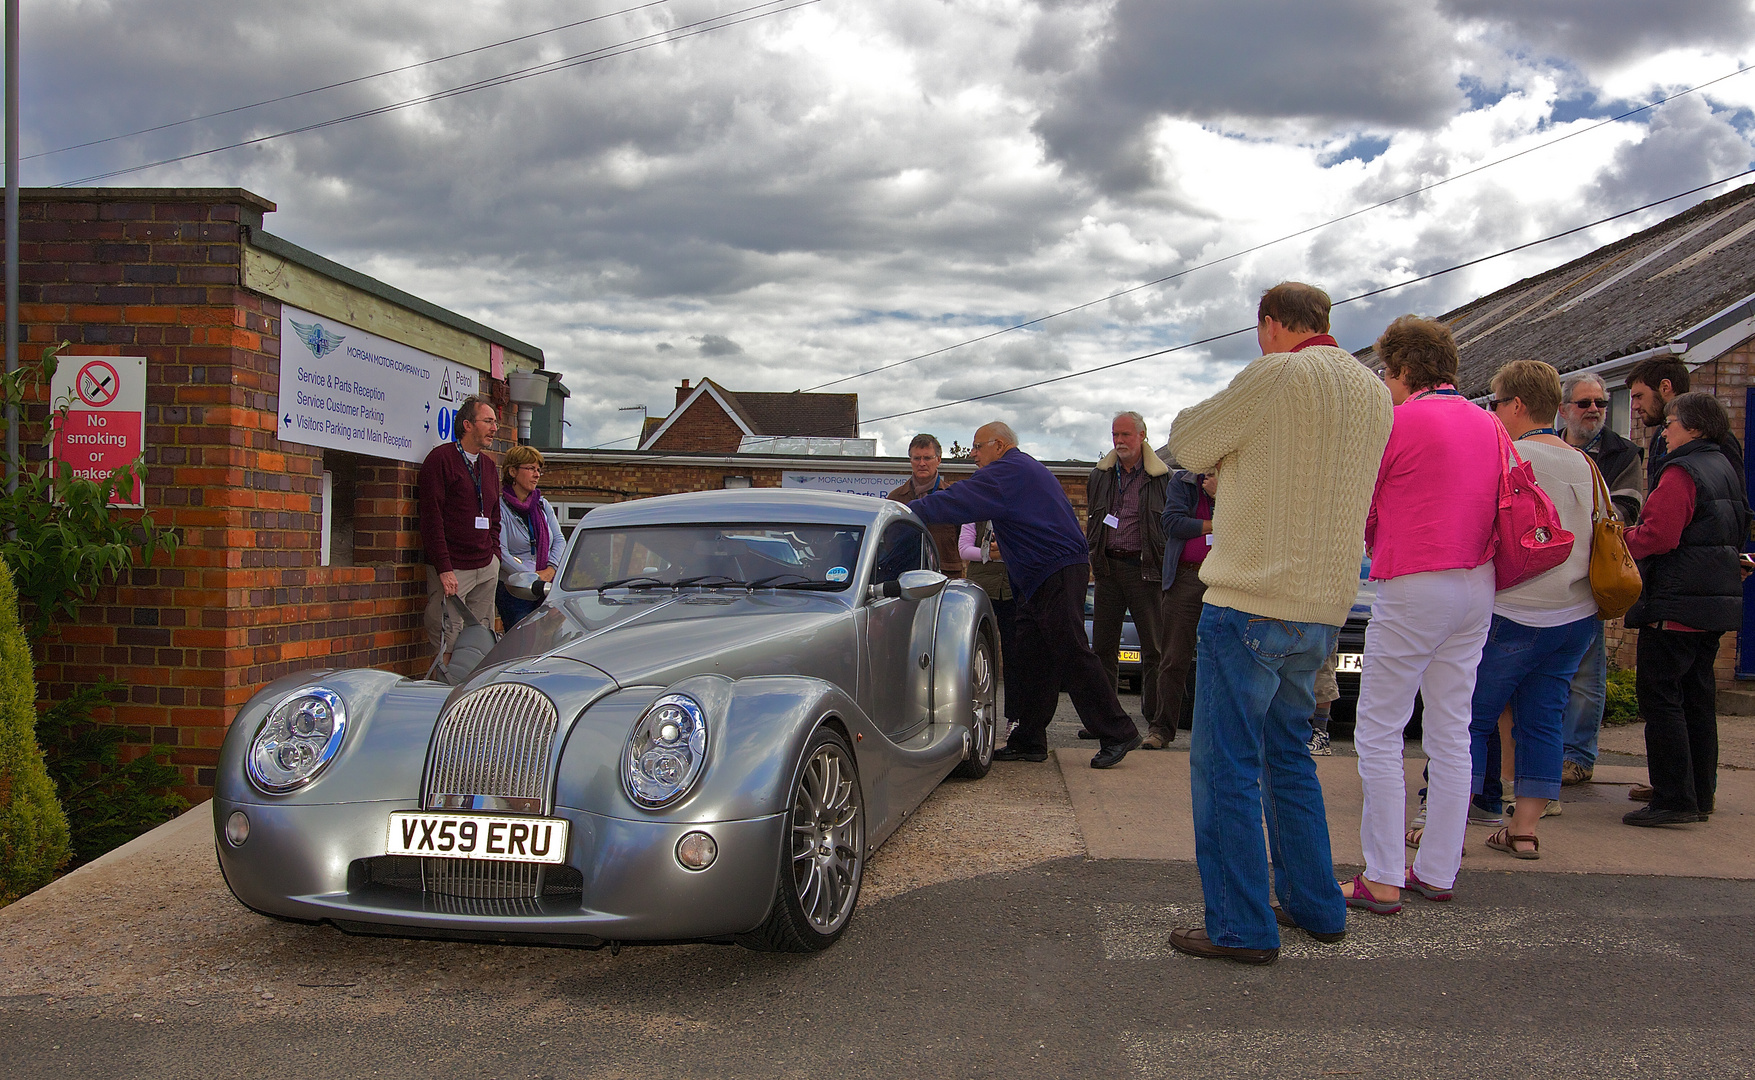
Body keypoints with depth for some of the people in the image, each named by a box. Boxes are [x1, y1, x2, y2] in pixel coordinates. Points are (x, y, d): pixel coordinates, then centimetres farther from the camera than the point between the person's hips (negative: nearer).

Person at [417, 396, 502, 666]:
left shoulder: (489, 464, 17)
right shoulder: (441, 459, -5)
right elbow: (432, 517, -11)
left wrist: (494, 553, 10)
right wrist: (444, 569, -17)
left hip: (487, 568, 7)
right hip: (452, 568, -7)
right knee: (448, 645, -8)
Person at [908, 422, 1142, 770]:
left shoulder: (1007, 471, -10)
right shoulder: (1027, 468, 23)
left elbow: (954, 503, -16)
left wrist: (903, 511, -11)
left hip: (1059, 573, -11)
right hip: (1039, 581, 11)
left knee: (1073, 655, -9)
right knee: (1032, 661, 8)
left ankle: (1118, 733, -4)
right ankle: (1029, 742, 11)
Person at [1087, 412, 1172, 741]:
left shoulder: (1162, 478, 0)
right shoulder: (1100, 476, 13)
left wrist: (1164, 567, -8)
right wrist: (1094, 559, 13)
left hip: (1145, 570, -4)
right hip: (1108, 568, 5)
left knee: (1154, 649, -4)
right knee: (1103, 646, 9)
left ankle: (1159, 724, 0)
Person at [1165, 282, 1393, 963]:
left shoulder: (1278, 376, -11)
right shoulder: (1372, 392, 13)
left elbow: (1187, 445, -2)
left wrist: (1211, 419, 16)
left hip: (1251, 601, -8)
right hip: (1323, 608, 8)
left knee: (1225, 765, -1)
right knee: (1287, 755, 20)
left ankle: (1241, 927, 3)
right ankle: (1315, 907, 27)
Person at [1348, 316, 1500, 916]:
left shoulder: (1398, 422, -10)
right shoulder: (1488, 424, 10)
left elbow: (1359, 513, -3)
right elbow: (1503, 511, 16)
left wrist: (1378, 549, 16)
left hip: (1414, 589, -7)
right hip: (1478, 588, 7)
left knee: (1379, 733, -1)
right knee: (1451, 732, 12)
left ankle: (1382, 880, 0)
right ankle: (1437, 870, 18)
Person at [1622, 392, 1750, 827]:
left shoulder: (1681, 472, -14)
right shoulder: (1725, 469, 16)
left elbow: (1658, 537, -23)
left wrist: (1621, 539, -4)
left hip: (1677, 604, -10)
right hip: (1717, 602, 10)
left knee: (1660, 696, -5)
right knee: (1697, 697, 15)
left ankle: (1674, 799, -6)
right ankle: (1700, 794, 21)